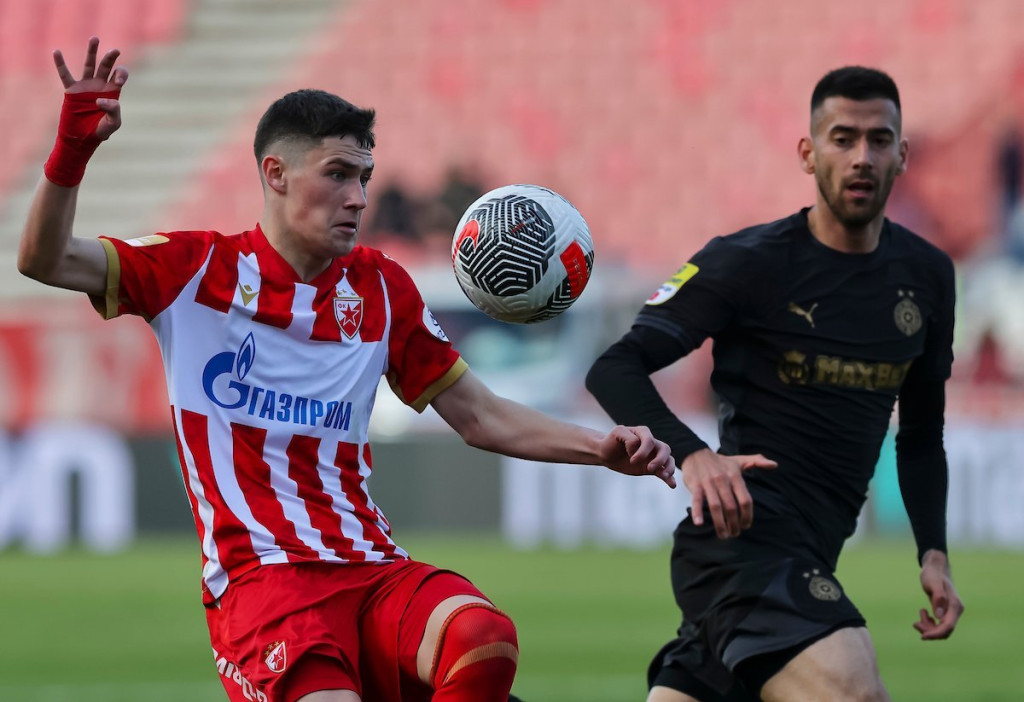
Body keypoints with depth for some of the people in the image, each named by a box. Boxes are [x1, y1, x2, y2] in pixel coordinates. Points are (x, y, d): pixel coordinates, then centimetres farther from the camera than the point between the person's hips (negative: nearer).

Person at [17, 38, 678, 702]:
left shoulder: (380, 287, 16)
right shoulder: (199, 268, 7)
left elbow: (480, 417, 20)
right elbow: (46, 261, -2)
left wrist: (605, 448, 6)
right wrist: (73, 149, -19)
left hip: (375, 570, 4)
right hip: (261, 575, -3)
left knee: (485, 640, -31)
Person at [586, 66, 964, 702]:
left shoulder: (927, 275, 12)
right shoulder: (748, 262, -7)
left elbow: (921, 433, 24)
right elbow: (616, 369, -11)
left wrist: (934, 552, 12)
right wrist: (691, 454, -29)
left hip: (808, 562, 7)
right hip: (746, 532, -7)